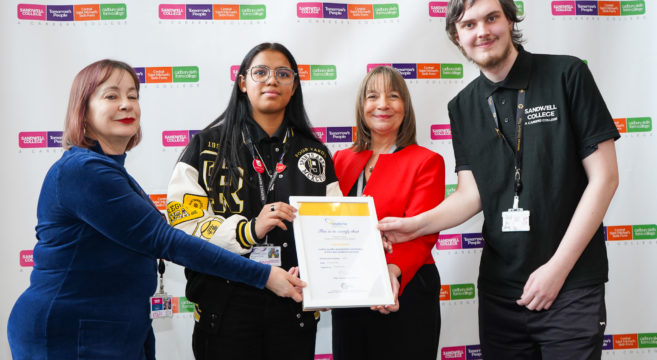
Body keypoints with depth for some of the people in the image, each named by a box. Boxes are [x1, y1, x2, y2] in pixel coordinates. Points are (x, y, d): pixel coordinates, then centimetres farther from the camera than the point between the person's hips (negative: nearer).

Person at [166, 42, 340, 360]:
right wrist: (248, 230, -22)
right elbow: (183, 226, -7)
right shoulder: (206, 147, 2)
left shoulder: (315, 154, 11)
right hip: (226, 307, -2)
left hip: (295, 307, 2)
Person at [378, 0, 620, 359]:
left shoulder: (567, 75, -6)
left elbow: (604, 177, -7)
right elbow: (471, 194, 4)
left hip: (573, 283, -3)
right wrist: (416, 224, -15)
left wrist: (558, 267, -11)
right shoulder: (462, 107, 7)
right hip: (499, 287, 4)